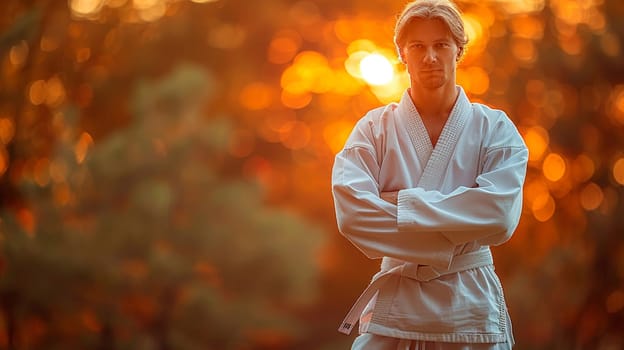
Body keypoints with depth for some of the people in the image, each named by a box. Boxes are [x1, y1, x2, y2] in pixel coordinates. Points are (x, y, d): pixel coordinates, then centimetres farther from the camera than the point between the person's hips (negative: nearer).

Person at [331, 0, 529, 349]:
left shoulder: (495, 129, -1)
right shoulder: (375, 128, 0)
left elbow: (499, 214, -17)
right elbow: (352, 213, -15)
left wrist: (397, 203, -17)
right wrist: (450, 243, -19)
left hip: (471, 308, 0)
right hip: (395, 307, 0)